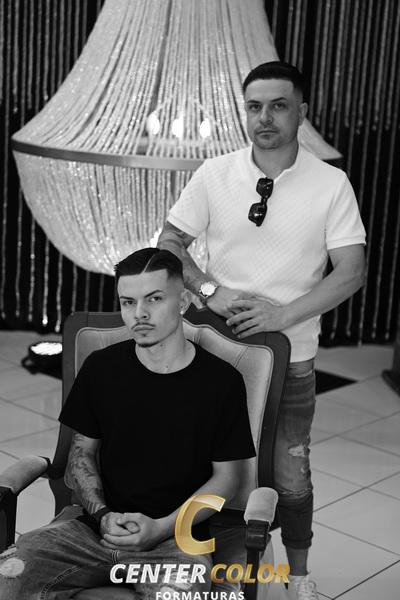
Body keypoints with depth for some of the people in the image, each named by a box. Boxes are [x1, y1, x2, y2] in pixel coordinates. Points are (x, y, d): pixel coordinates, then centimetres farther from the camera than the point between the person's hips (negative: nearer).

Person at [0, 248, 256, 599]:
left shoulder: (221, 381, -4)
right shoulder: (101, 368, 4)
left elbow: (226, 477, 2)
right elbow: (82, 453, 13)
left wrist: (160, 528, -10)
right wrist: (102, 514, -6)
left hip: (177, 537, -2)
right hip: (96, 528, 3)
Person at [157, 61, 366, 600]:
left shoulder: (331, 185, -8)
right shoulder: (214, 174, -3)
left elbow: (351, 272, -10)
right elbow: (170, 243, 3)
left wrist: (284, 314, -21)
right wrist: (211, 290, -14)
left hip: (291, 357, -1)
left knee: (290, 472, 10)